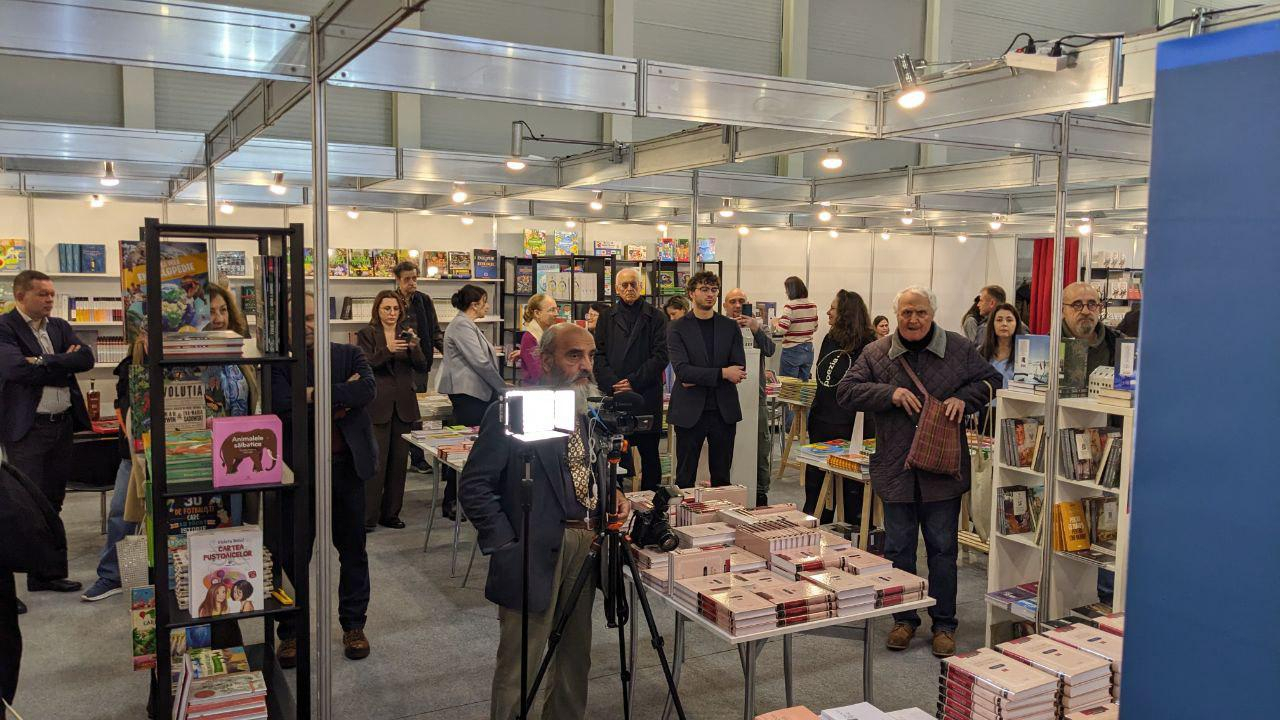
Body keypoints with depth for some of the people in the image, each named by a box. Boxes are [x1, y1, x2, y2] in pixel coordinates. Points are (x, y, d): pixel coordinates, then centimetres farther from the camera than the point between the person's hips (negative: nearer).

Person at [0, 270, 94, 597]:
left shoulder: (60, 327, 12)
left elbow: (86, 358, -2)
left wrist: (44, 363, -13)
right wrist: (62, 363, -10)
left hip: (63, 424, 6)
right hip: (27, 429, -6)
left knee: (52, 503, 12)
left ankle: (46, 572, 22)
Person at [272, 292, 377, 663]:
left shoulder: (349, 355, 4)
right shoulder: (278, 364, -1)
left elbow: (368, 387, -16)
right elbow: (282, 406, -19)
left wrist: (314, 395, -19)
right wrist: (340, 400, -16)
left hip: (347, 465, 2)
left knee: (352, 550, 13)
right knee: (292, 554, 6)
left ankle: (353, 625, 29)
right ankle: (290, 632, 23)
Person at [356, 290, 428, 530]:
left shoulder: (407, 332, 11)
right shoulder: (366, 334, 1)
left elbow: (422, 367, 3)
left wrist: (415, 346, -16)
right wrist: (387, 350, -24)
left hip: (403, 404, 4)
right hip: (377, 404, -4)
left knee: (399, 460, 7)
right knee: (376, 461, -7)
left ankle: (391, 513, 16)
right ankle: (368, 516, 0)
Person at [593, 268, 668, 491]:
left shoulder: (655, 317, 6)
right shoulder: (606, 318, 13)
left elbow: (661, 355, -3)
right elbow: (599, 355, 6)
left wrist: (633, 382, -10)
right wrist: (613, 385, -8)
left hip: (647, 396, -1)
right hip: (614, 396, 1)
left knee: (649, 452, 5)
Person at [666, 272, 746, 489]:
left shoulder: (730, 327, 8)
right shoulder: (677, 329, 0)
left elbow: (739, 367, -2)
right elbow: (681, 369, -13)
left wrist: (700, 379, -12)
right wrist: (722, 374, -19)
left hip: (724, 411, 3)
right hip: (690, 412, -2)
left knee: (722, 477, 10)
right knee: (685, 478, 4)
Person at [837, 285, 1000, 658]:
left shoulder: (960, 348, 1)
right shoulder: (875, 354, 0)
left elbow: (991, 380, 11)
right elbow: (846, 391, -3)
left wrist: (964, 398, -8)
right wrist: (890, 393, -15)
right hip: (896, 469, 1)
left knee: (942, 548, 8)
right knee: (898, 548, 10)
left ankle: (944, 624, 22)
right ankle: (904, 619, 26)